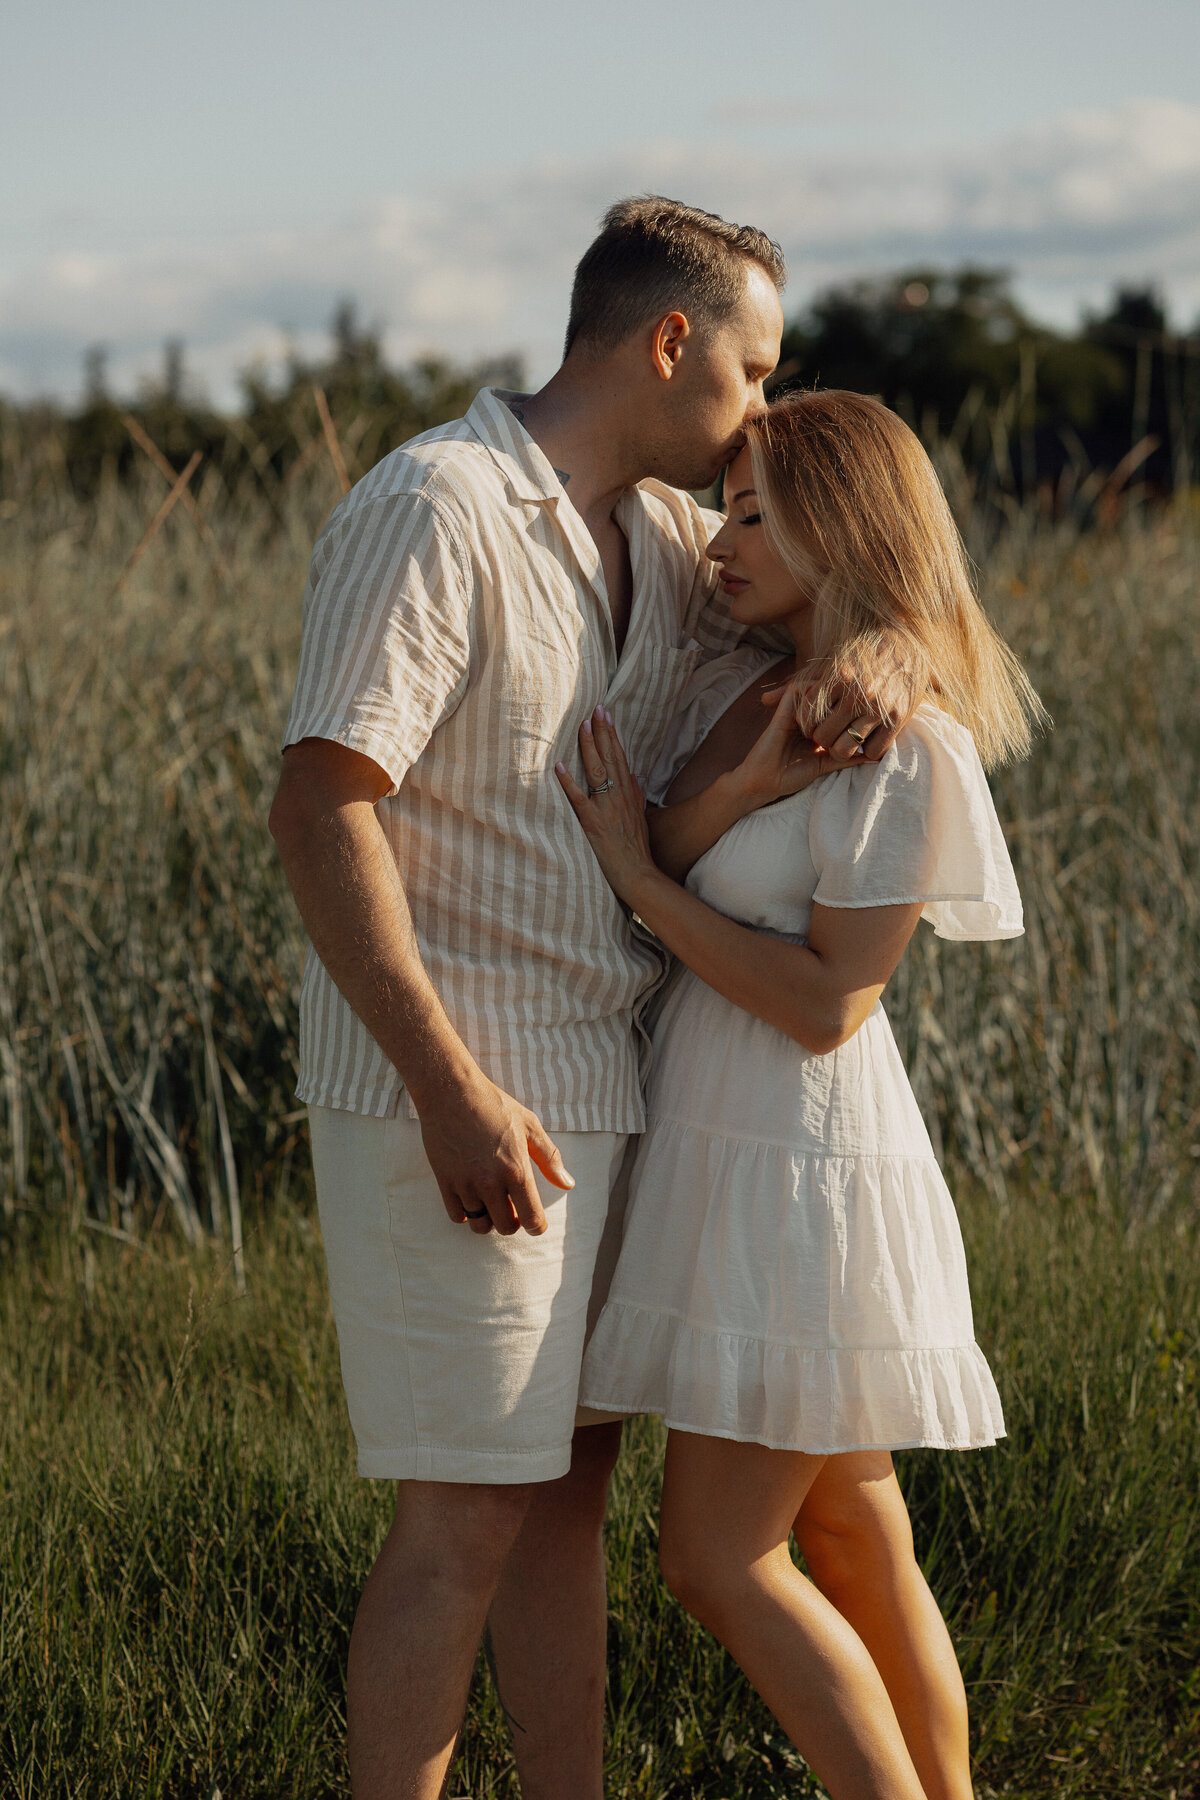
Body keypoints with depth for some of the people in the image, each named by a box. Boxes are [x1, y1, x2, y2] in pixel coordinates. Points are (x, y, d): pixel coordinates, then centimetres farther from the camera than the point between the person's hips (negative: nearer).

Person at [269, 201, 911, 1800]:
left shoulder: (657, 532, 11)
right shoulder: (434, 512, -16)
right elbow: (321, 812, -21)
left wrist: (881, 655, -6)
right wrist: (456, 1093, -25)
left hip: (589, 1078, 9)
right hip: (451, 1090, -9)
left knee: (569, 1481, 13)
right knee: (471, 1514, -7)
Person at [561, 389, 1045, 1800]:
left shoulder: (910, 744, -15)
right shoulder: (738, 689, 8)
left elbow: (826, 1005, -18)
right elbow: (647, 871, 7)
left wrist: (642, 872, -14)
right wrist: (722, 798, -9)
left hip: (803, 1173, -8)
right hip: (731, 1153, 8)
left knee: (718, 1560, -6)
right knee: (852, 1547, 14)